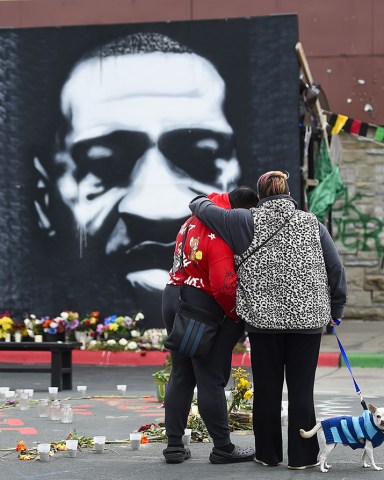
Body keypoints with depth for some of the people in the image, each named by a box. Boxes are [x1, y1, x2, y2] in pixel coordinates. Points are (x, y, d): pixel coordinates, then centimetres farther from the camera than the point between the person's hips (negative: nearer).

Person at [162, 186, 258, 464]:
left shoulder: (193, 222, 11)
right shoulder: (221, 233, -19)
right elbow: (224, 284, -25)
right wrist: (238, 316, -10)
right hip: (202, 304, -9)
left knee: (181, 376, 13)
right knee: (211, 380, -1)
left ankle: (175, 446, 15)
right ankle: (223, 448, 6)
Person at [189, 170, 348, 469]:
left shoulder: (248, 222, -1)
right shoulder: (312, 224, 2)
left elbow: (205, 209, 3)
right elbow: (336, 269, 2)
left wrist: (199, 202, 26)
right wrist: (335, 310, 12)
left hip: (264, 318, 0)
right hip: (307, 320, 0)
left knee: (267, 388, 10)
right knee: (301, 388, 6)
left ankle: (269, 453, 18)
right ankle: (302, 455, 9)